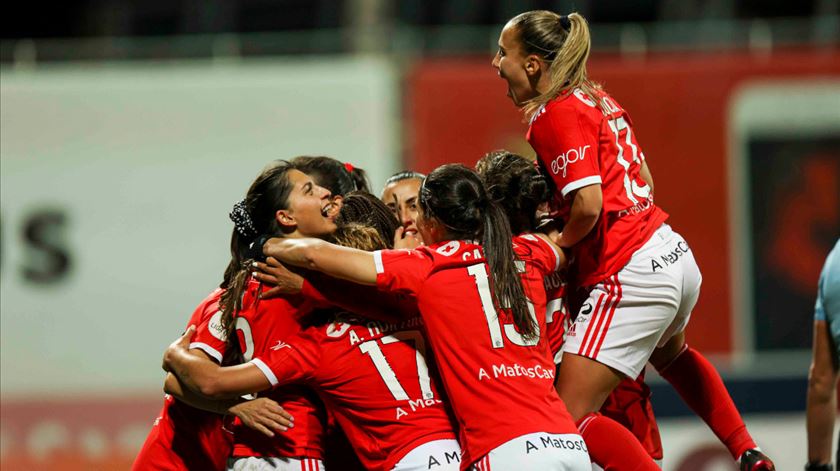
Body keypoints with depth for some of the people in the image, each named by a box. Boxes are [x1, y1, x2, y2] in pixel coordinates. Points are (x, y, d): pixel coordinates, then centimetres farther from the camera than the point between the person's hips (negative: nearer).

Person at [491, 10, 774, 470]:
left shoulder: (555, 114, -13)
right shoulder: (598, 100, 14)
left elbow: (587, 204, -23)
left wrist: (560, 245, -5)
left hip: (627, 276, -10)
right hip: (675, 257, 10)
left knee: (569, 422, -12)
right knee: (670, 354, 41)